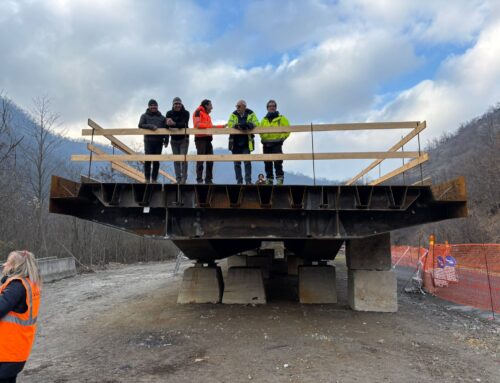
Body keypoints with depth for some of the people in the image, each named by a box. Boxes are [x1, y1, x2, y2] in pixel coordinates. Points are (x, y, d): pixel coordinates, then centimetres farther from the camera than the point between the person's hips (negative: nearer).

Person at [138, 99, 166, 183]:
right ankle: (147, 179, 1)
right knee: (148, 160, -8)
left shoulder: (161, 117, 15)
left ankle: (154, 179, 9)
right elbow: (140, 125, -5)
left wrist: (166, 141, 1)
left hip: (158, 141, 2)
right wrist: (151, 126, -19)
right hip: (148, 141, -2)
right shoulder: (144, 116, 10)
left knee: (156, 161, 3)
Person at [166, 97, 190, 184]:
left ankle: (184, 178, 0)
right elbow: (166, 125, -11)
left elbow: (184, 124, -24)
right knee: (176, 160, 6)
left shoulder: (186, 113, -9)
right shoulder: (169, 113, -1)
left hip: (184, 139, -3)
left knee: (183, 159, -8)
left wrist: (174, 124, -41)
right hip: (174, 140, 3)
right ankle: (178, 178, 11)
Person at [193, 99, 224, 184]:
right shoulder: (198, 112, -3)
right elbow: (197, 124, -17)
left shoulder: (207, 114, 24)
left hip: (207, 139, 9)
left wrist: (222, 126, 24)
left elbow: (210, 126, 26)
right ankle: (199, 179, -4)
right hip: (200, 138, -9)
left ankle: (208, 179, 11)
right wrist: (210, 126, -20)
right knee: (200, 160, -8)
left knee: (210, 160, 5)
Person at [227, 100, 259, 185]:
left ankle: (248, 181, 4)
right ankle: (239, 181, 15)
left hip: (246, 143, -2)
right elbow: (230, 124, -9)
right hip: (235, 142, 2)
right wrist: (238, 126, -28)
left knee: (247, 162, -4)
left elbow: (256, 123, -11)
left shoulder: (250, 114, 1)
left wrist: (247, 125, -28)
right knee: (237, 163, 6)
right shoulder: (234, 114, 5)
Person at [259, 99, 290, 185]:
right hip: (266, 144, 4)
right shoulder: (264, 120, 15)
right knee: (267, 163, 7)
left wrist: (282, 138, -2)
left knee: (278, 162, -9)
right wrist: (264, 138, 10)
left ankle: (280, 179, -5)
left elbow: (287, 130, 3)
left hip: (277, 144, -4)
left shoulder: (281, 118, 3)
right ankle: (269, 179, 15)